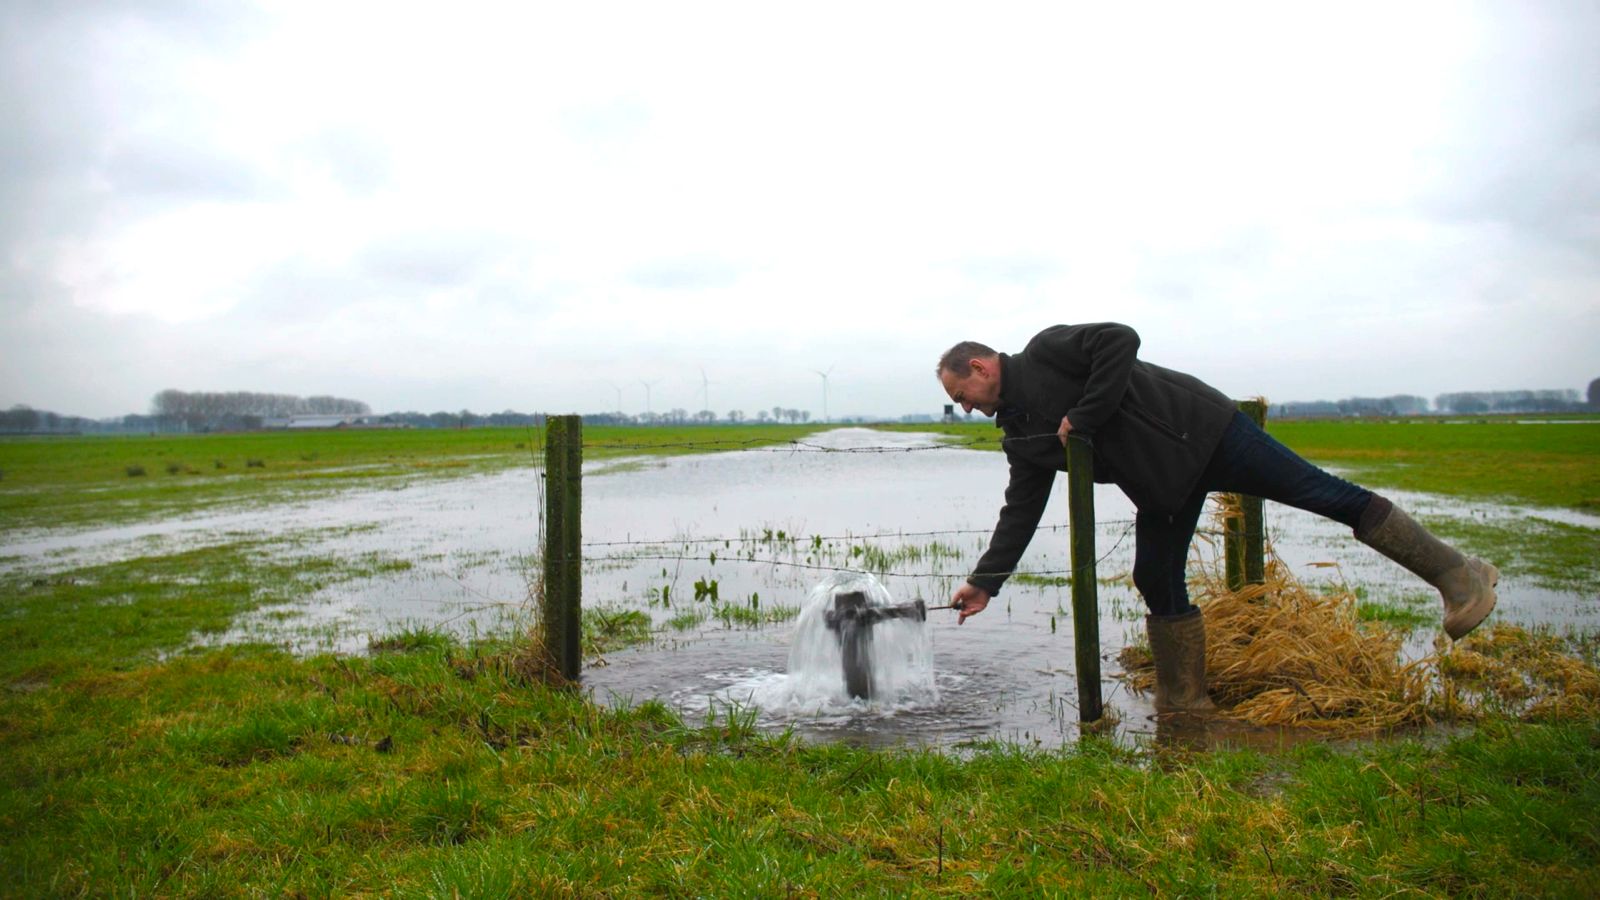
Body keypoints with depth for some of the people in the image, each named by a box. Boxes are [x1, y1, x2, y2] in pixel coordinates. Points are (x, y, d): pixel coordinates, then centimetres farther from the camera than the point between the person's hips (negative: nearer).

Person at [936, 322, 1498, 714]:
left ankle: (1454, 572, 7)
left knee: (1321, 494, -7)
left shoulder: (1044, 352, -11)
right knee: (1157, 585, 3)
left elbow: (1119, 341, -23)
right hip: (1162, 487, 8)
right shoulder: (1018, 436, 11)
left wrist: (1081, 419, -21)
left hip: (1199, 430, -8)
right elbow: (1021, 510, 8)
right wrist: (985, 582, 2)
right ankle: (1185, 709, 14)